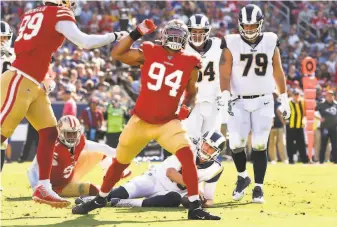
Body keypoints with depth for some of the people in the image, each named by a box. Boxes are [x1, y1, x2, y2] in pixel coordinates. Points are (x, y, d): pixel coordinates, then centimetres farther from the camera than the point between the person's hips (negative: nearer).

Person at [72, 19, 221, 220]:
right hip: (141, 120, 0)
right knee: (120, 162, 13)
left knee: (187, 155, -23)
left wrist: (187, 107, -7)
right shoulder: (148, 53, -4)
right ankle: (100, 199, 36)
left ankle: (195, 207, -21)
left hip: (168, 122, 0)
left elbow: (191, 92, 13)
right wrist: (136, 34, -7)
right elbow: (116, 54, -1)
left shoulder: (189, 64, -2)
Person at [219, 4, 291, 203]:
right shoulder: (232, 45, -6)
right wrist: (226, 97, -22)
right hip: (239, 102, -1)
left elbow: (278, 72, 10)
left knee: (260, 146, -4)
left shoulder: (270, 42, 1)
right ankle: (243, 176, 20)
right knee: (236, 144, -8)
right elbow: (225, 74, -8)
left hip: (263, 102, 1)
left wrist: (284, 100, 11)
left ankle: (258, 187, 7)